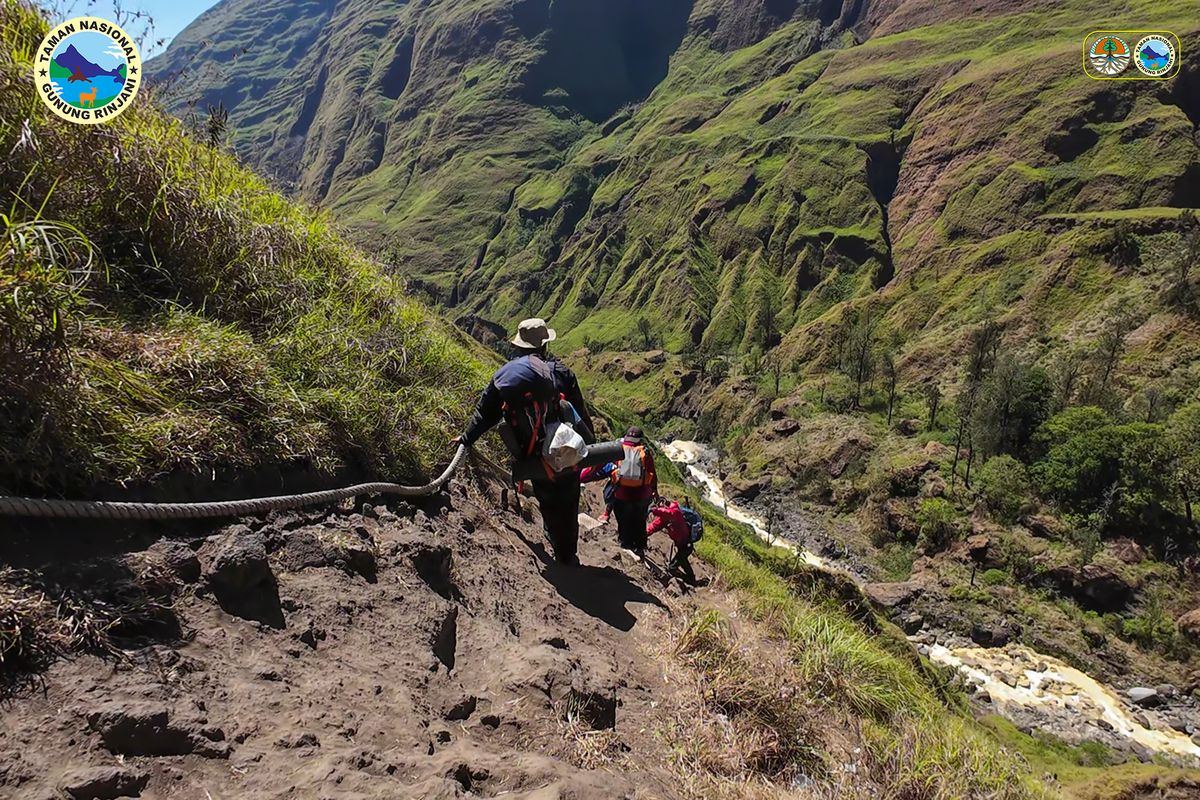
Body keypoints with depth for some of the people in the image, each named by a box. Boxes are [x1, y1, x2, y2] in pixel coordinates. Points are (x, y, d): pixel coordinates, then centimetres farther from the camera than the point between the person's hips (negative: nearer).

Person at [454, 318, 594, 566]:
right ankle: (569, 558, 19)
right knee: (568, 508, 13)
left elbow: (485, 413, 9)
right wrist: (591, 444, 7)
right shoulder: (558, 370, -5)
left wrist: (467, 438, 23)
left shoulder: (503, 375, 2)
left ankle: (562, 556, 25)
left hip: (533, 459, 2)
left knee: (550, 509, 19)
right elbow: (581, 412, -3)